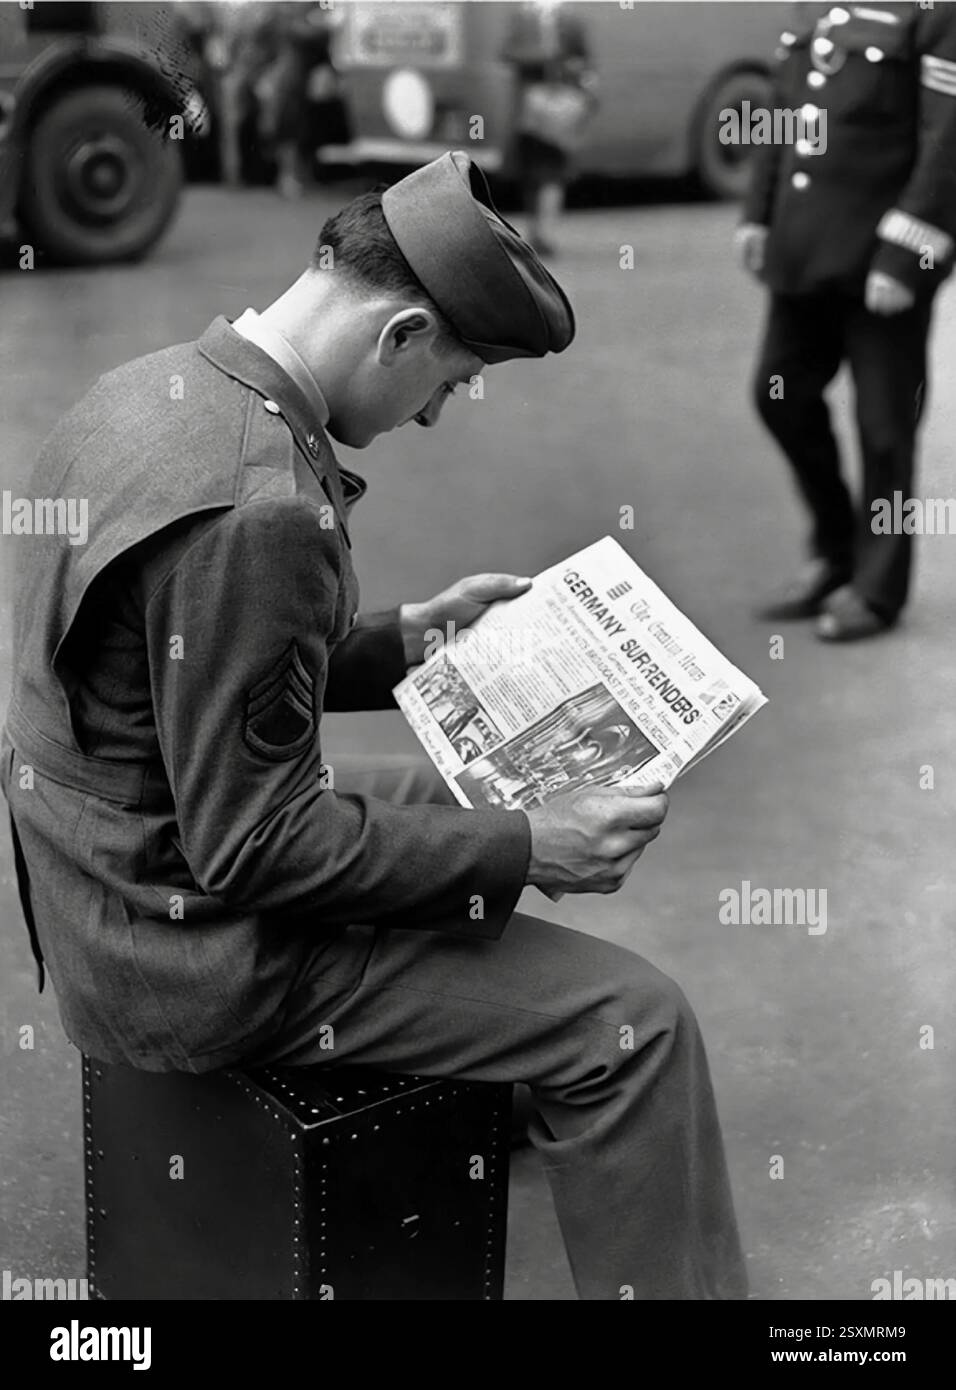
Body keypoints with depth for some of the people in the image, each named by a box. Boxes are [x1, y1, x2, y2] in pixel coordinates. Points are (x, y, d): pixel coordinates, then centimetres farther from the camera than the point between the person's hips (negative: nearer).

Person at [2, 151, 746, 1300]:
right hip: (194, 959, -10)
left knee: (462, 800, 29)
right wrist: (525, 850, -20)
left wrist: (408, 636, 10)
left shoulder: (145, 388, 0)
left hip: (106, 879, 10)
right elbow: (254, 849, -26)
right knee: (635, 1024, -9)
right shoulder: (257, 508, -31)